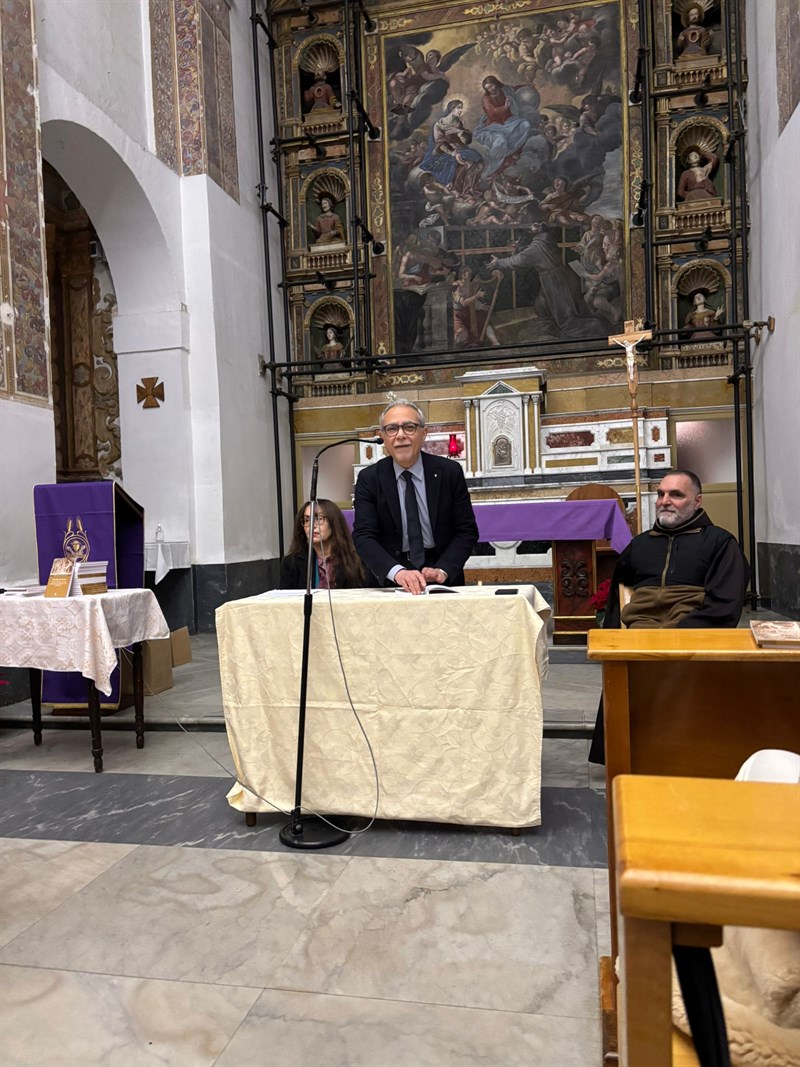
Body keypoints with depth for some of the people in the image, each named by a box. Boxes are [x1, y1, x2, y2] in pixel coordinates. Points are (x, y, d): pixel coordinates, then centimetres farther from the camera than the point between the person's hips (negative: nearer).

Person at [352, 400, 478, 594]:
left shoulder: (450, 472, -1)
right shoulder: (369, 479, -1)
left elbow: (467, 531, 0)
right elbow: (363, 536, -10)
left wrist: (442, 570, -17)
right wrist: (397, 571, -26)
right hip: (391, 579, 0)